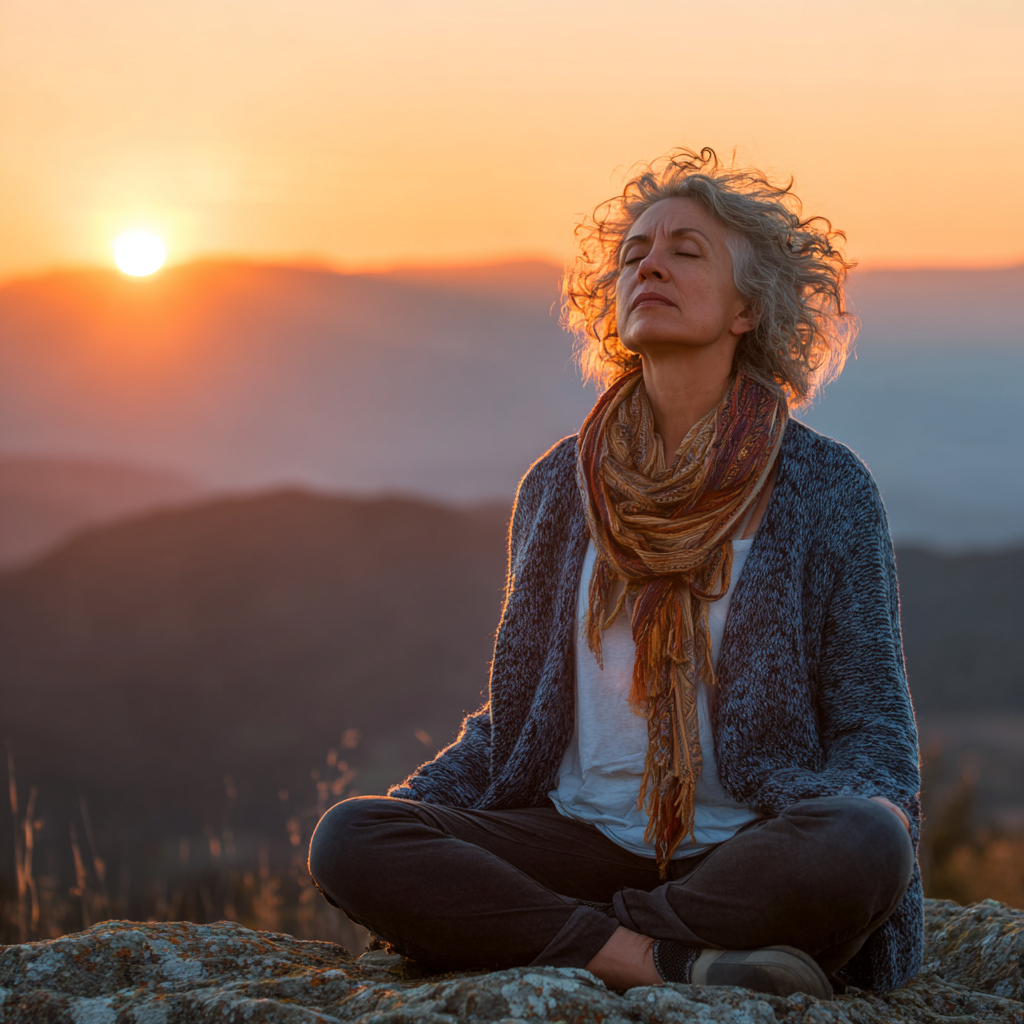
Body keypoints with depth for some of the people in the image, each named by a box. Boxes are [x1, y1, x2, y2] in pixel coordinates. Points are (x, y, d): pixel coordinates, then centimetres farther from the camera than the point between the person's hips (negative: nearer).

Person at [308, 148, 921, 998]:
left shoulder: (827, 488, 2)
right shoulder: (562, 486, 10)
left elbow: (871, 728, 4)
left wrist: (875, 810, -20)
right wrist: (407, 816, 0)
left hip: (746, 851, -2)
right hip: (585, 835, 3)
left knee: (860, 846, -37)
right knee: (348, 839, -22)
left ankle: (537, 943, -22)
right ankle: (676, 964, -25)